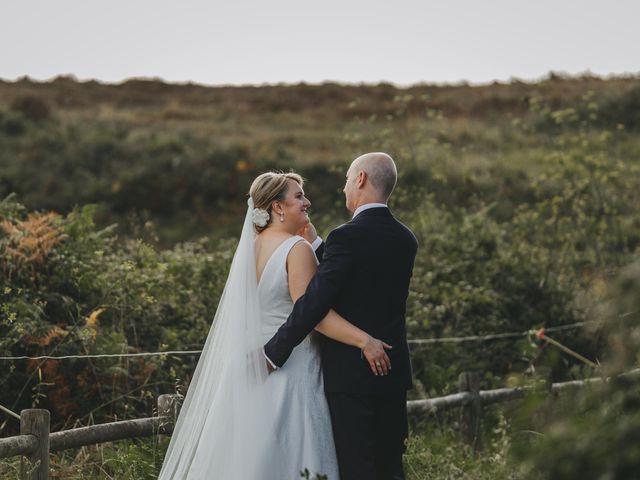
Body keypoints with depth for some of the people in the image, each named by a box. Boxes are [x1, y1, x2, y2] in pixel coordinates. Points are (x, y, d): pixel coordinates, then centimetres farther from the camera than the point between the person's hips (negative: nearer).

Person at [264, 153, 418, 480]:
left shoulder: (347, 237, -16)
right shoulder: (406, 240, 7)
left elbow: (313, 303, -19)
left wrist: (274, 353, -9)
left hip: (349, 373, -7)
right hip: (394, 371, 7)